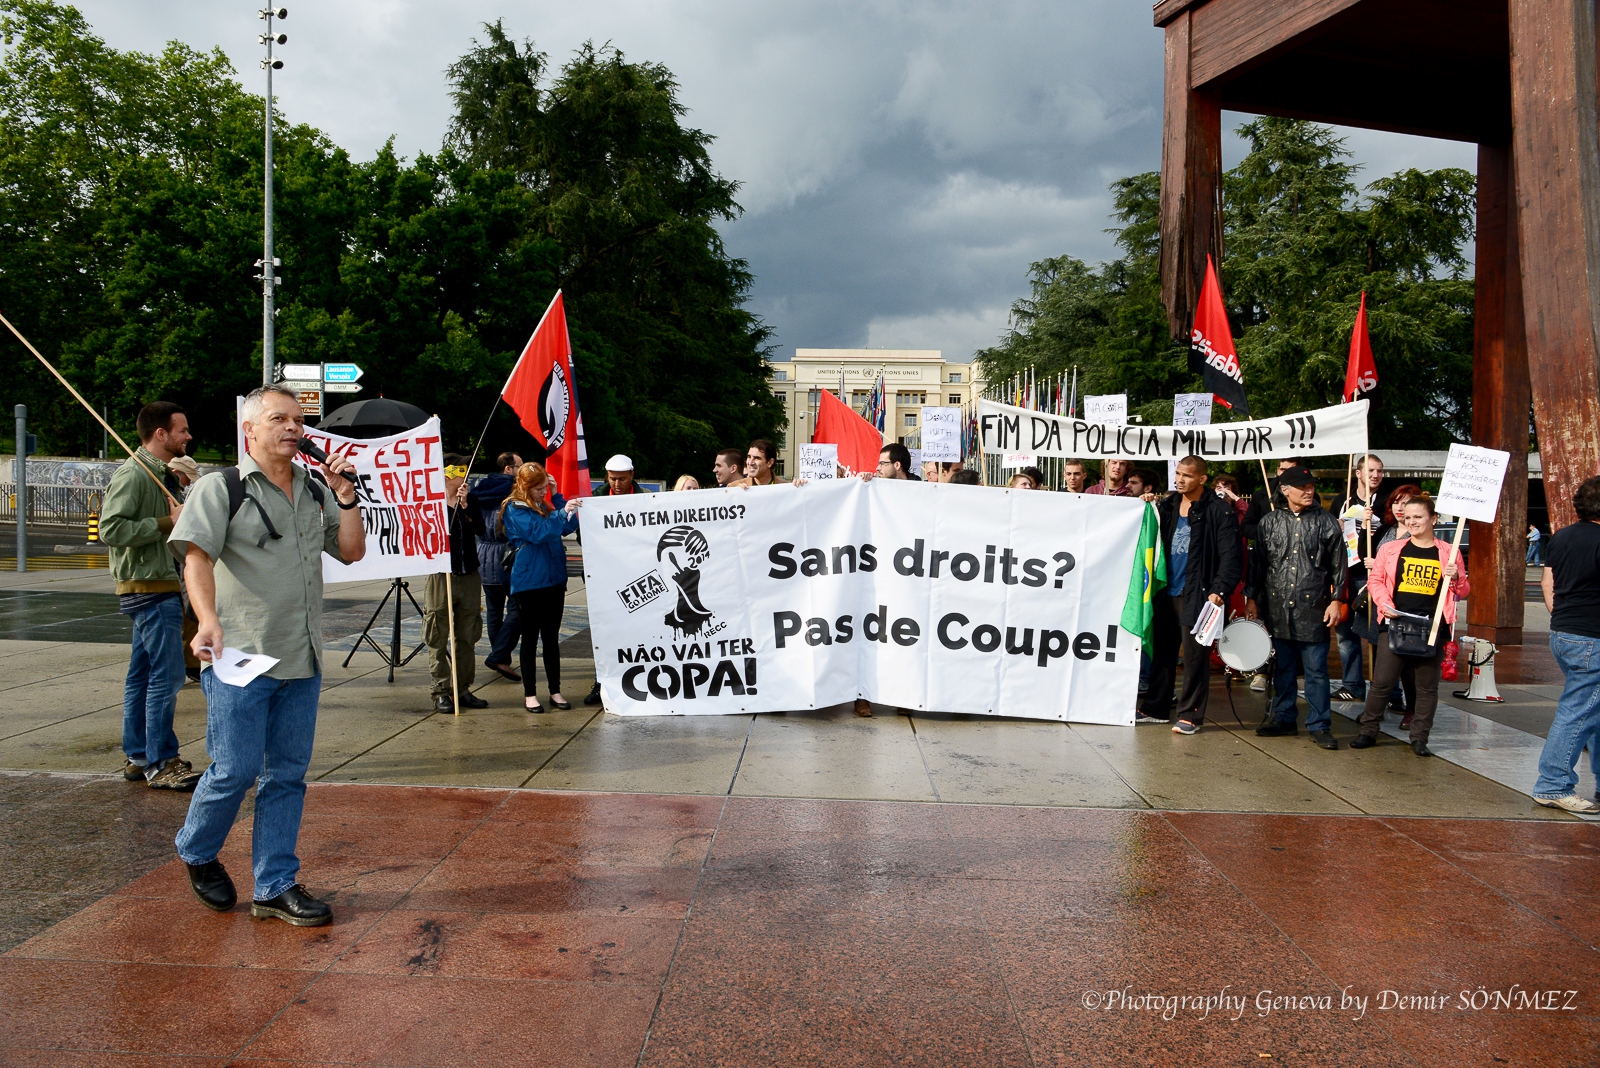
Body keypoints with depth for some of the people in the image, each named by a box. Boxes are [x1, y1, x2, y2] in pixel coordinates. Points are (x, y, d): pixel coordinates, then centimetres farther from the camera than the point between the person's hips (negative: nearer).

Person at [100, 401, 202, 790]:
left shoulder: (162, 474, 17)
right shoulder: (132, 475, -14)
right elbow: (111, 529, -22)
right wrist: (167, 522, -21)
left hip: (160, 588, 10)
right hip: (149, 589, -10)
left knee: (143, 674, 13)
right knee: (167, 674, -9)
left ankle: (137, 758, 20)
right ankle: (160, 762, -3)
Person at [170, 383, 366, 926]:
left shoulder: (314, 491, 14)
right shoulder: (221, 487, -3)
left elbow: (352, 550, 12)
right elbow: (197, 556, -13)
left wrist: (345, 495, -1)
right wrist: (209, 620, -29)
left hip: (302, 659, 5)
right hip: (241, 656, -5)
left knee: (287, 774, 8)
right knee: (235, 770, -1)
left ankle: (276, 886, 17)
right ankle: (197, 854, 28)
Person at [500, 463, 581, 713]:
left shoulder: (546, 505, 14)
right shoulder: (515, 509, -7)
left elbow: (569, 527, 7)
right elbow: (538, 532, -22)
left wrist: (556, 497, 1)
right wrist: (562, 512, -31)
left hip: (554, 580, 6)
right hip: (529, 582, -6)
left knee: (552, 638, 9)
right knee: (530, 638, 2)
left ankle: (555, 691, 15)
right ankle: (529, 694, 10)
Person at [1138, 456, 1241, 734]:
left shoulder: (1218, 511, -6)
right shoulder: (1167, 506, 12)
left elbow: (1230, 556, -10)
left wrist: (1219, 590, -18)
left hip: (1195, 594, -6)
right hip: (1167, 592, 6)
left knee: (1194, 654, -1)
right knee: (1162, 651, 11)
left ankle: (1190, 714, 8)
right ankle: (1156, 708, 21)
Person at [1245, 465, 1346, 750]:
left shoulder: (1327, 523, 3)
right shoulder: (1269, 522, 7)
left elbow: (1338, 565, 4)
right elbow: (1257, 563, 11)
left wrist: (1336, 600, -2)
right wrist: (1251, 598, 8)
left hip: (1313, 609, -2)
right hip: (1278, 609, 2)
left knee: (1316, 670, 1)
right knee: (1283, 668, 11)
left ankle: (1319, 726, 8)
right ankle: (1284, 719, 22)